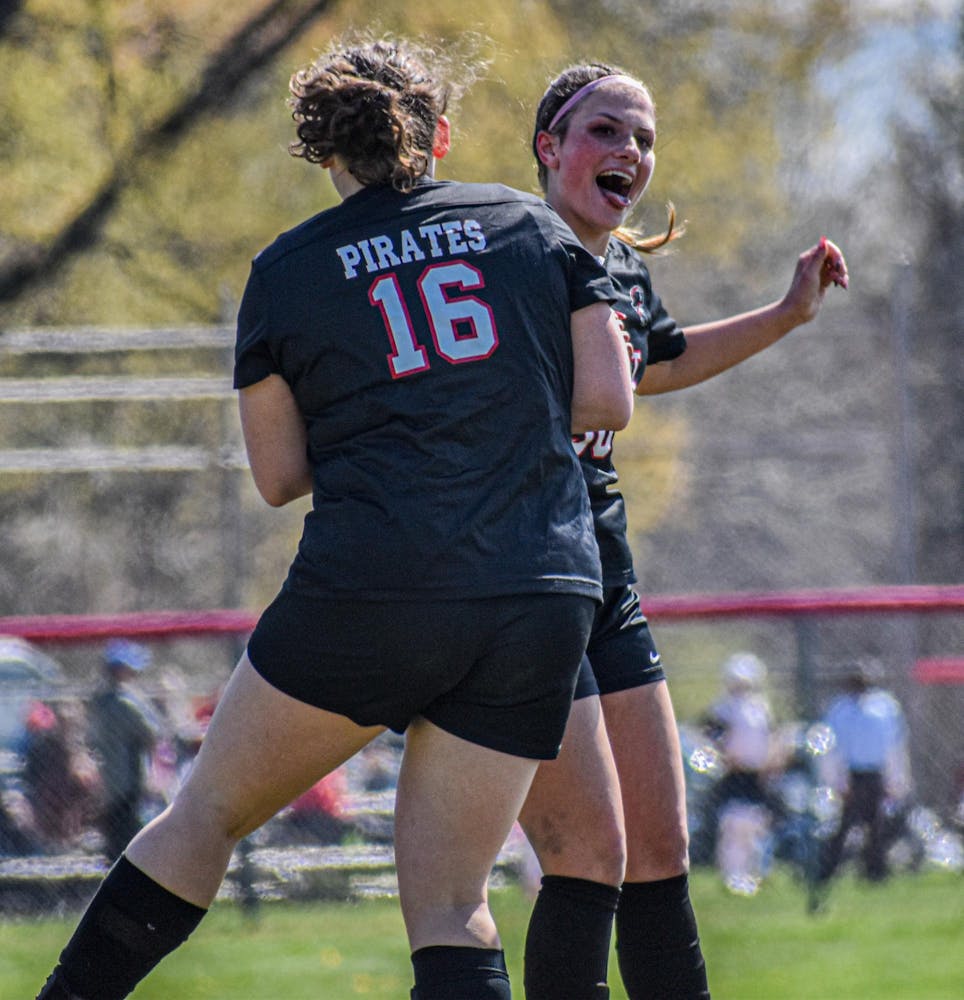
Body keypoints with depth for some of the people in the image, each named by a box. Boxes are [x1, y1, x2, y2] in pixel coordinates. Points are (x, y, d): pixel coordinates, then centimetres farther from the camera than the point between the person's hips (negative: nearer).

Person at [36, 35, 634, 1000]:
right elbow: (607, 398, 9)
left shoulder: (286, 270, 7)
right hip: (542, 601, 2)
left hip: (368, 592, -2)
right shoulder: (528, 224, 11)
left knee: (205, 812, 15)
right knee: (449, 903, 7)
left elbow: (279, 475, 9)